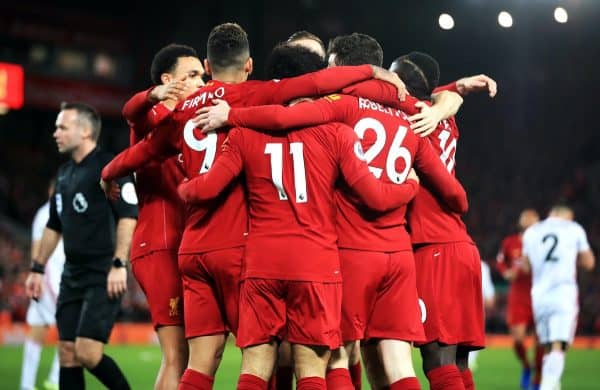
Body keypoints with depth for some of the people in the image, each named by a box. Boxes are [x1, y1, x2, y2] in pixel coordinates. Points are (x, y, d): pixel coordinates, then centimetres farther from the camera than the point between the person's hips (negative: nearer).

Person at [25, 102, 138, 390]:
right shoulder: (64, 174, 16)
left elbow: (128, 217, -16)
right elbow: (53, 226, 26)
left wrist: (119, 264, -22)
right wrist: (38, 268, 24)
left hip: (104, 278, -8)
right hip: (72, 276, 8)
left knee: (88, 352, -15)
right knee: (68, 354, 4)